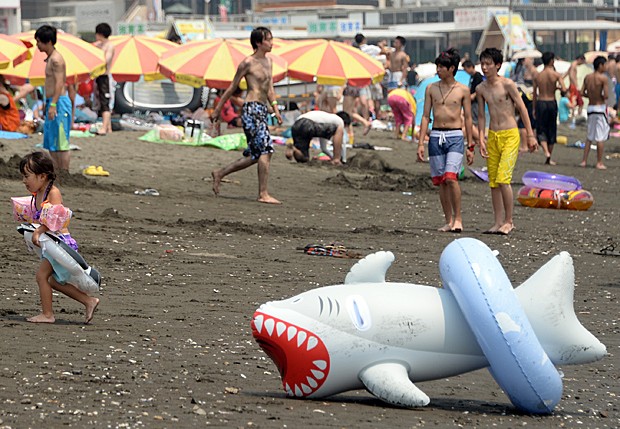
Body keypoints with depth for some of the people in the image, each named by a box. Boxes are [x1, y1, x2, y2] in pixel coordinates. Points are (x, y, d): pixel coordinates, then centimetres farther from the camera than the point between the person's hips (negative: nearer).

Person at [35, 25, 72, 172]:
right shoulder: (50, 59, 17)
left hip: (59, 102, -11)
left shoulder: (56, 59, -14)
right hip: (52, 102, 11)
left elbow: (59, 83, -21)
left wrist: (53, 104, -26)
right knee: (51, 143, 13)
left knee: (61, 143, -8)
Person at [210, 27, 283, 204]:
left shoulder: (268, 62, 16)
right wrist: (217, 110, 1)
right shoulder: (248, 63, -8)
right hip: (252, 109, -9)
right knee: (265, 150, -14)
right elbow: (232, 88, -3)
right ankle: (263, 194, -13)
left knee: (255, 155, 12)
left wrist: (276, 110, 8)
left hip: (262, 110, 9)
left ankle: (220, 173, 24)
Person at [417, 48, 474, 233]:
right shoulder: (431, 89, 8)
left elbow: (468, 118, 6)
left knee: (451, 177, -18)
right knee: (440, 181, 4)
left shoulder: (463, 90, 2)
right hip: (436, 136, 3)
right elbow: (426, 116, 8)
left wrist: (470, 147, 5)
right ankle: (449, 221, 12)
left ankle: (458, 218, -8)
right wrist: (421, 143, 1)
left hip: (455, 136, -3)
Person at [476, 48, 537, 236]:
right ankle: (498, 222, 12)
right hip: (493, 136, 6)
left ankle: (509, 221, -4)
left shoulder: (507, 84, -10)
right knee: (493, 182, 5)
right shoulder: (481, 89, 6)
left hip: (510, 135, -6)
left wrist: (530, 135, -5)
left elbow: (522, 109, -5)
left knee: (503, 179, -15)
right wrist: (481, 139, 5)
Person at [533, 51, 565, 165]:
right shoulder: (556, 75, -7)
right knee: (551, 130, 12)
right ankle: (549, 158, 17)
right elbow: (564, 89, -16)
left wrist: (533, 109, 13)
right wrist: (557, 87, 7)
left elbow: (534, 94, 4)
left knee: (541, 130, 5)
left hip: (540, 103, 1)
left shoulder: (537, 76, 0)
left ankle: (546, 152, -19)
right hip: (552, 103, -1)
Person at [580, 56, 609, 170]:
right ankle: (599, 163, 1)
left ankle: (584, 161, 15)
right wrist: (601, 96, 3)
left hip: (590, 108, 6)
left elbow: (582, 93, 5)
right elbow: (606, 96, -18)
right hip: (600, 108, -6)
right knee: (600, 138, -1)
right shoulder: (603, 78, -13)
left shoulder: (587, 77, 5)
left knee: (589, 137, 16)